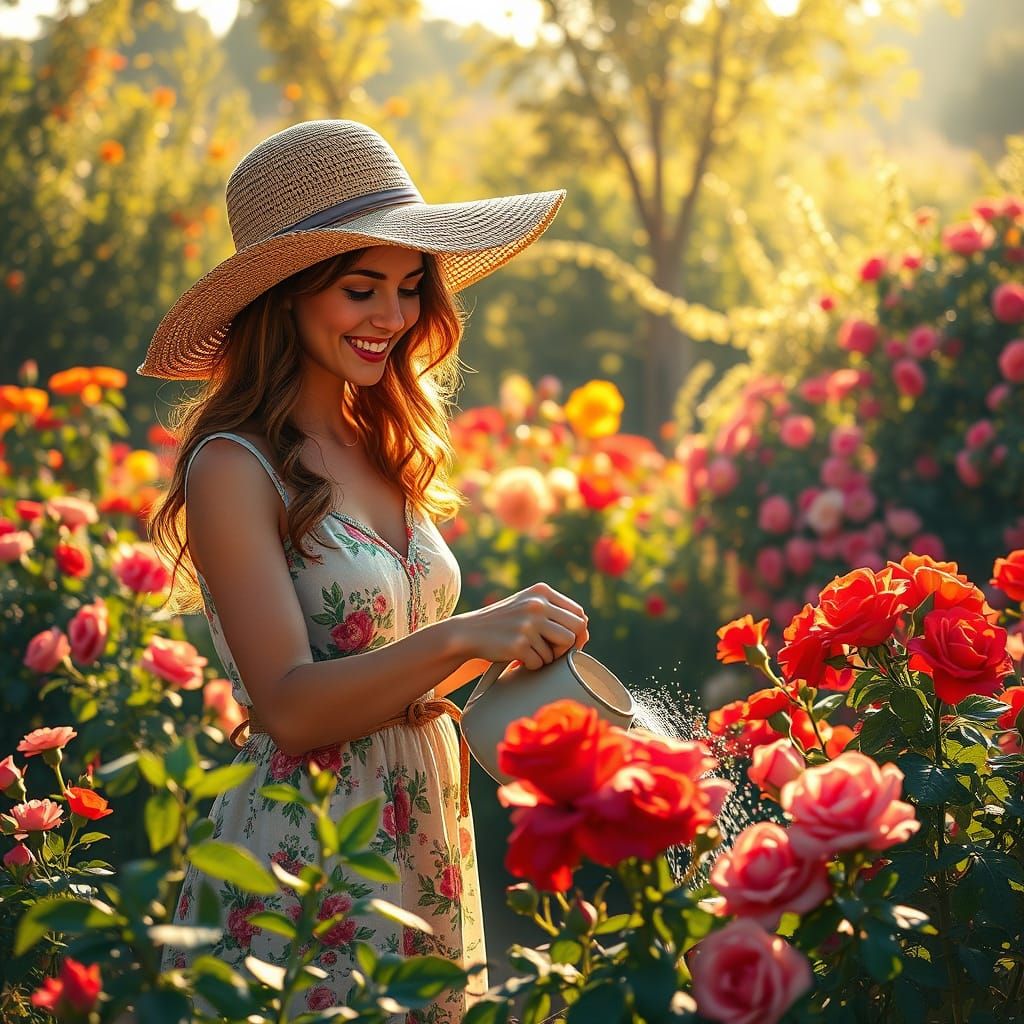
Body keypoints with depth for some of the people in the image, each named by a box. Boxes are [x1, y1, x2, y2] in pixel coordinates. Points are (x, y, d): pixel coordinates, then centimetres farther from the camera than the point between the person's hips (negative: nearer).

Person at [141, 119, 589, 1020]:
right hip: (300, 882, -7)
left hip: (429, 867, 7)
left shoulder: (383, 450, 7)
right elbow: (288, 705, -21)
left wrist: (501, 649, -1)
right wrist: (462, 639, -32)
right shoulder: (234, 467, -14)